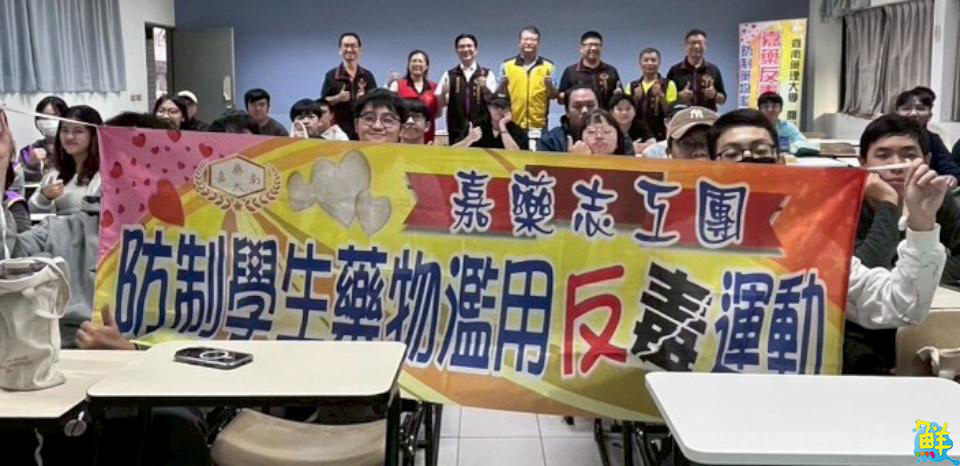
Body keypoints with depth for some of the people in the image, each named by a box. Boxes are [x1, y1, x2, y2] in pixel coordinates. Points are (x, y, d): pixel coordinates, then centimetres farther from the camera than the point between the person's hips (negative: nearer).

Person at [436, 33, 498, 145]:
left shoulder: (487, 74, 6)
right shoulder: (449, 75, 8)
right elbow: (438, 103, 5)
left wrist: (486, 88, -17)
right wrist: (443, 93, -16)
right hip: (456, 133, 1)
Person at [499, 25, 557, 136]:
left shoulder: (548, 66, 6)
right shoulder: (507, 65, 6)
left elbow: (553, 96, 7)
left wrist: (550, 85, -14)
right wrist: (503, 85, -13)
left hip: (539, 126, 0)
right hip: (512, 125, 0)